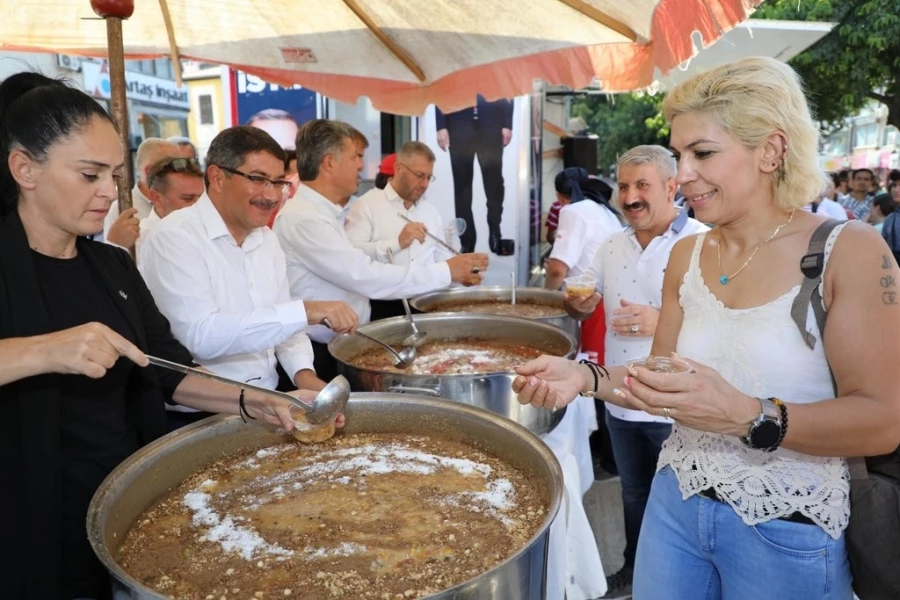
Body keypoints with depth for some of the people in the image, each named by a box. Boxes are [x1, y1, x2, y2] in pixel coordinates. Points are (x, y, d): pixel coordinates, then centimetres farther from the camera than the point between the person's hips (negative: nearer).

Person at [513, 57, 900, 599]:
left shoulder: (848, 251, -13)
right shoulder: (686, 256, 1)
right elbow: (662, 385, 6)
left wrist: (746, 416, -31)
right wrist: (586, 377, -12)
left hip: (787, 532, -4)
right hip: (676, 505, 4)